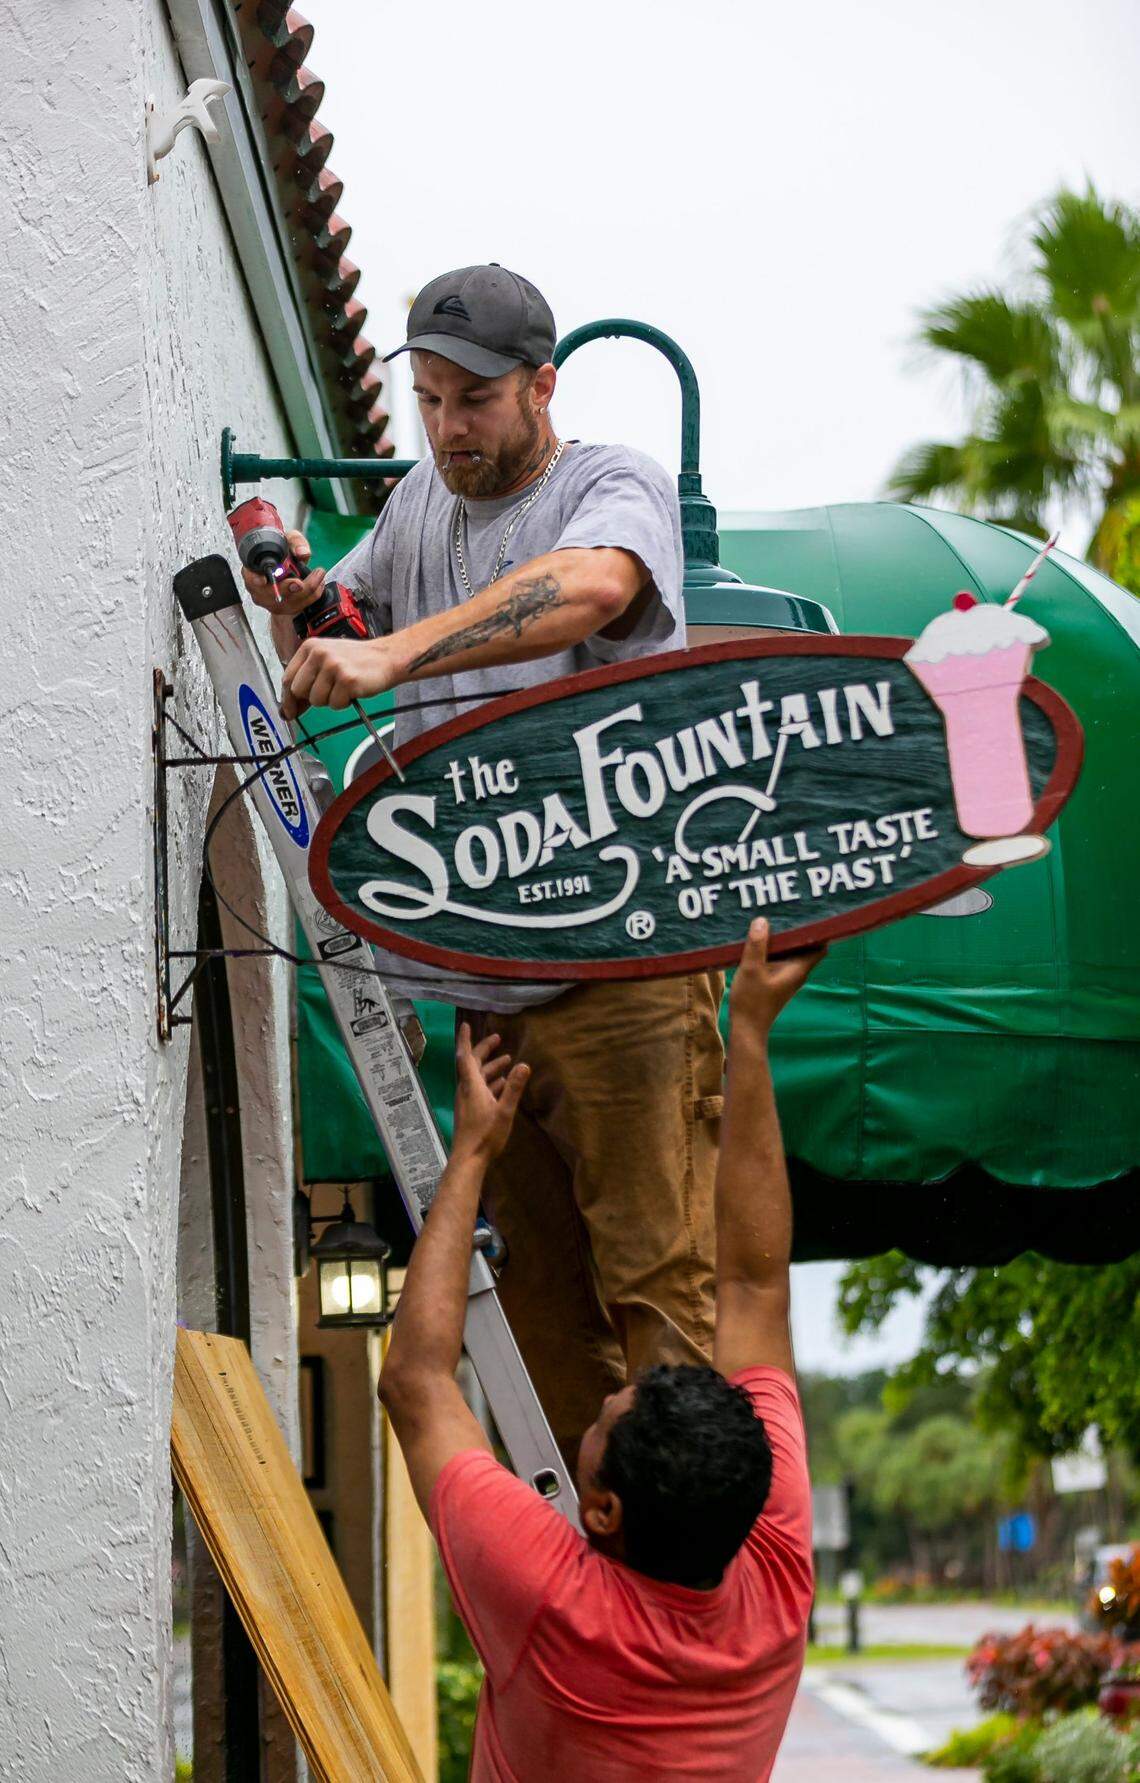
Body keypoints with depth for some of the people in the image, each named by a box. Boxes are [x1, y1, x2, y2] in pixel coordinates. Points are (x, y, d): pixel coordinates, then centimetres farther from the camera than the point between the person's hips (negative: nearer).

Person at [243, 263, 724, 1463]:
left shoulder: (615, 486, -4)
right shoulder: (422, 501, 17)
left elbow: (587, 587, -28)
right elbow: (327, 660, 26)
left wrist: (391, 652, -39)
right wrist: (296, 606, 2)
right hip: (485, 973, 7)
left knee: (658, 1275, -8)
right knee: (538, 1284, 10)